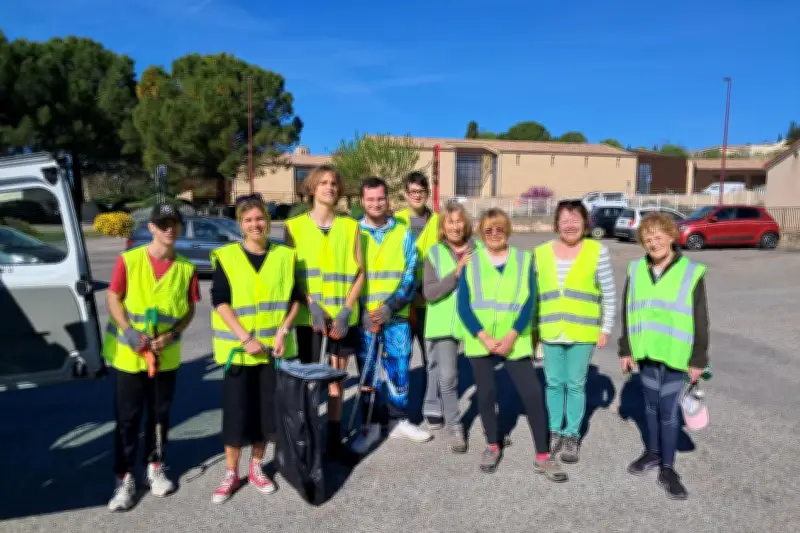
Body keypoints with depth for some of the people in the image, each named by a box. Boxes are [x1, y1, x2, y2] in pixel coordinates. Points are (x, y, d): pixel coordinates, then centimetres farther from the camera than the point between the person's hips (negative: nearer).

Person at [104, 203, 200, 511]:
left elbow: (190, 309, 1)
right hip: (128, 354, -2)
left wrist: (172, 335, -14)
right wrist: (129, 332, -19)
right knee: (127, 418, 6)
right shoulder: (128, 260, -10)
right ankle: (124, 478, 19)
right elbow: (113, 299, -6)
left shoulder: (186, 268, -4)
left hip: (167, 356, 2)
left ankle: (155, 468, 32)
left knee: (160, 415, 14)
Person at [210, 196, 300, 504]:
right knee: (236, 410, 3)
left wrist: (282, 332, -9)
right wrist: (245, 338, -17)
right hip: (237, 348, -2)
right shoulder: (226, 256, -3)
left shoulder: (285, 256, 4)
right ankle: (231, 473, 22)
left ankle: (256, 467, 29)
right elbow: (219, 301, -8)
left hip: (274, 347, 2)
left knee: (268, 408, 9)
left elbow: (294, 299, 5)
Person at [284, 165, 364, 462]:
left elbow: (359, 272, 4)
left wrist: (347, 309, -8)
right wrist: (311, 304, -15)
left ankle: (334, 440, 22)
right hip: (309, 315, -2)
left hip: (343, 315, 2)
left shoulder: (350, 226, 6)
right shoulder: (295, 225, 1)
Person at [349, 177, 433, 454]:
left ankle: (398, 420, 25)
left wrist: (390, 307, -13)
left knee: (399, 369, 8)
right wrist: (362, 312, -11)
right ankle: (370, 424, 20)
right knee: (366, 371, 5)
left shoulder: (403, 234, 5)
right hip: (364, 317, -1)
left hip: (397, 316, 1)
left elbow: (411, 275, 0)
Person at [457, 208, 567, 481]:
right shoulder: (471, 261, 3)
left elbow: (529, 303, -2)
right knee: (486, 394, 8)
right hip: (480, 341, 0)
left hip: (514, 340, 0)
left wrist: (511, 337, -14)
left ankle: (543, 456, 10)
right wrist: (484, 338, -14)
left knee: (533, 393, -4)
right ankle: (492, 446, 29)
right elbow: (464, 305, -3)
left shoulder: (524, 259, 5)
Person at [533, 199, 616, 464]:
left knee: (576, 384, 7)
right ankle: (554, 431, 28)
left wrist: (606, 328, -1)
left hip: (582, 332, -2)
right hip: (550, 331, 2)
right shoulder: (541, 252, 3)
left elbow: (609, 295, 0)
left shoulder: (597, 251, -5)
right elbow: (534, 294, 8)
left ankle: (572, 436, 23)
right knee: (553, 383, 11)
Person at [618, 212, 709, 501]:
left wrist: (698, 359, -5)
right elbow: (628, 314, 7)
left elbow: (700, 321, -4)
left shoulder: (692, 272, -8)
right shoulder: (636, 270, 2)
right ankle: (652, 452, 35)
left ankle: (667, 468, 14)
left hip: (676, 354, -3)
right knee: (651, 405, 16)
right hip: (646, 351, 3)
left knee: (668, 409, 0)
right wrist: (626, 350, 7)